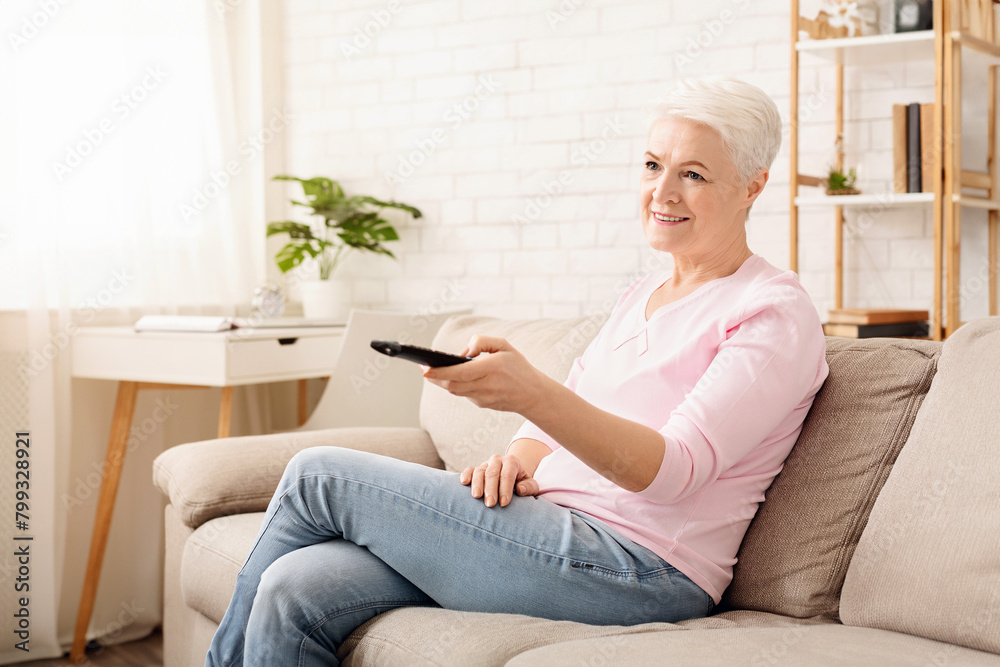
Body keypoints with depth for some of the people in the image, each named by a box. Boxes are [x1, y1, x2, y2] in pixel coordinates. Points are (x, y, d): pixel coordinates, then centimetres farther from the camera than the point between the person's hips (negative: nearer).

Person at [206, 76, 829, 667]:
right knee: (294, 591, -15)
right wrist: (517, 458, -8)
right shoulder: (644, 293, 21)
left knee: (317, 475, -8)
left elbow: (672, 470, -19)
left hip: (638, 569, -7)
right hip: (556, 533, 8)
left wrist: (528, 392, -35)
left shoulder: (777, 313, -6)